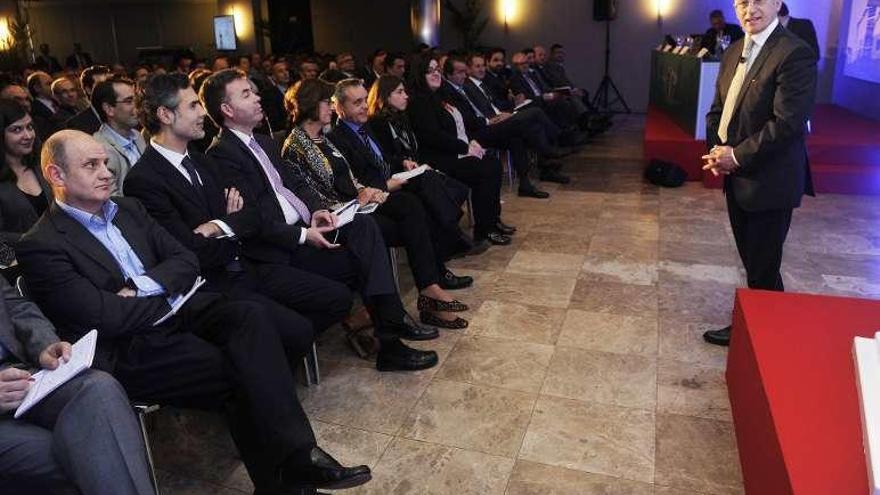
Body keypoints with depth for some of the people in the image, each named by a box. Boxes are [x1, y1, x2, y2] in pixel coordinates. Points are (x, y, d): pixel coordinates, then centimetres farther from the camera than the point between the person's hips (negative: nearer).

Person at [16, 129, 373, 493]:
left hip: (176, 312, 6)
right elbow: (105, 316, -15)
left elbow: (186, 262, 10)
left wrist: (141, 287, -8)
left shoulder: (128, 209, 16)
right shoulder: (41, 246, -6)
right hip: (128, 352, -6)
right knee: (240, 371, -25)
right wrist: (169, 293, -2)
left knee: (251, 317, -23)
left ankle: (298, 455, -26)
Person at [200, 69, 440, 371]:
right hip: (280, 250, -8)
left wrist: (315, 211, -1)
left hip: (304, 225, 8)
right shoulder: (221, 156, -11)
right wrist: (304, 236, -20)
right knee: (359, 262, -18)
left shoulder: (264, 143, 18)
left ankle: (393, 322, -13)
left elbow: (296, 184, 19)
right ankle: (389, 344, -5)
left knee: (363, 224, -14)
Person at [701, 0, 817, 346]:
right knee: (751, 263, 19)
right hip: (737, 177, 7)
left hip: (769, 182, -7)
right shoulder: (735, 52, 9)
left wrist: (738, 156, -15)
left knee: (763, 270, 4)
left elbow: (788, 122, -22)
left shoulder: (794, 54, -16)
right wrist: (717, 151, -2)